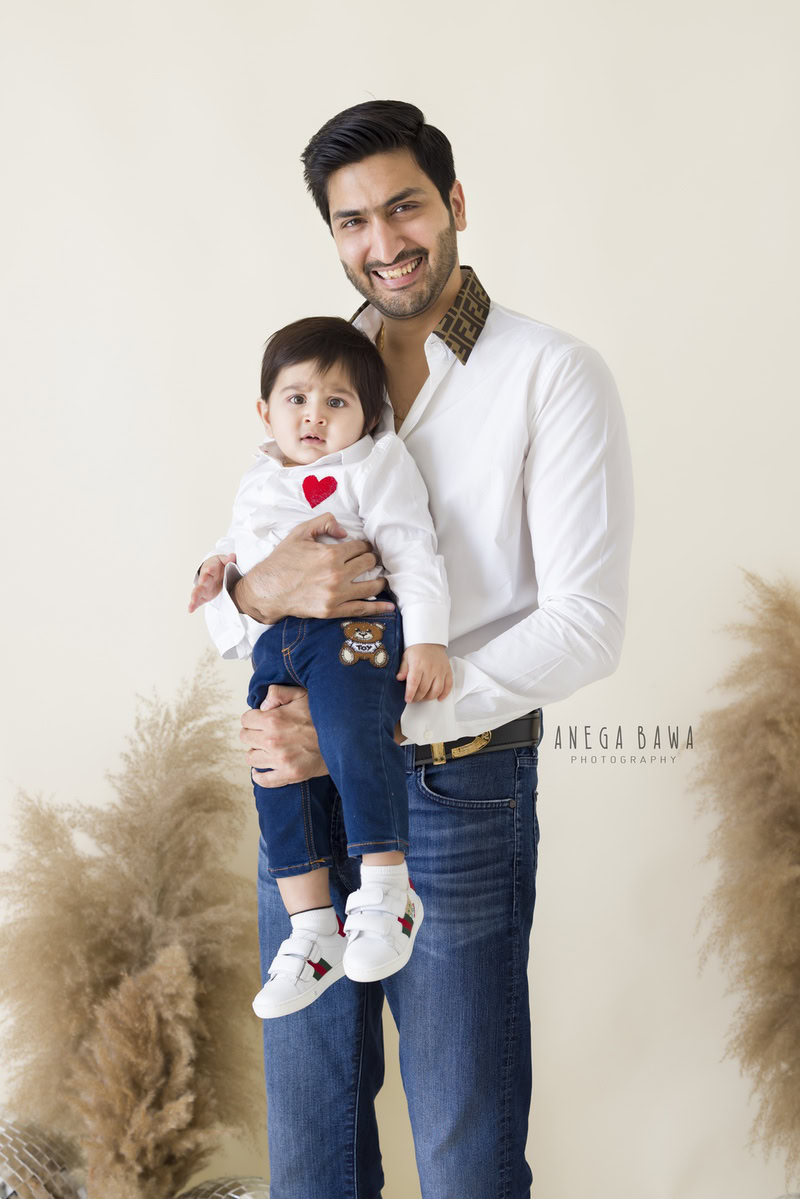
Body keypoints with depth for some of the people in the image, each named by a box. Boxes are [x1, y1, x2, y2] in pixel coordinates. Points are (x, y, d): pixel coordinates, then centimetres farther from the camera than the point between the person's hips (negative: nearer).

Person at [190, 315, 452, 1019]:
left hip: (355, 626, -7)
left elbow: (413, 553, -6)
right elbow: (241, 541, 39)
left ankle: (388, 889, -21)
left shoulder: (376, 465, 2)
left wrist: (427, 638, -16)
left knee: (351, 735, -32)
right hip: (275, 643, 7)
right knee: (278, 776, 1)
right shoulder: (258, 483, 22)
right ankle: (313, 931, 9)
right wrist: (220, 569, 15)